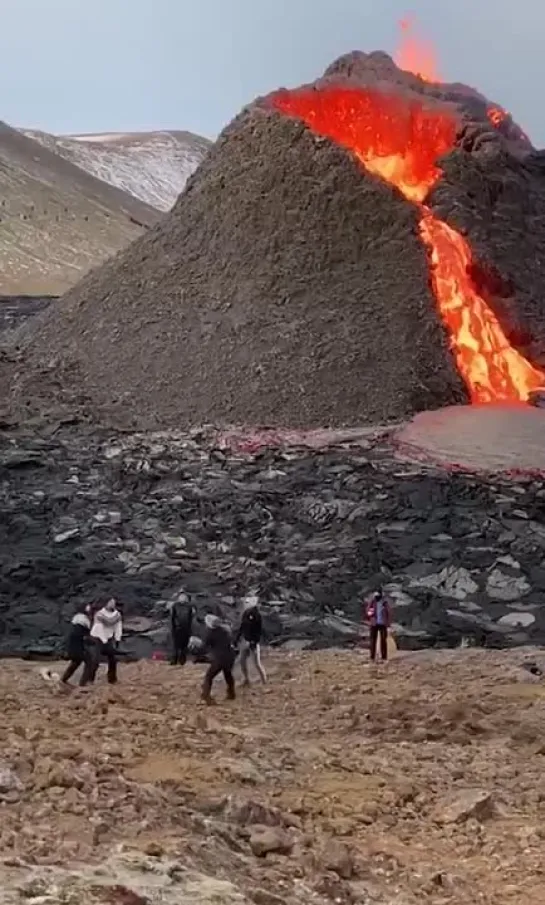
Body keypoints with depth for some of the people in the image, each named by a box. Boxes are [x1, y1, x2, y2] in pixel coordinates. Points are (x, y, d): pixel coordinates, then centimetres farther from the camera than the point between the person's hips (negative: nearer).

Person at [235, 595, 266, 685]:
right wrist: (237, 638, 16)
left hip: (254, 642, -8)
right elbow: (241, 627, 15)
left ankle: (265, 683, 3)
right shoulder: (245, 614, 4)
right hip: (245, 641, 8)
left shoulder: (257, 615, -18)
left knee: (257, 664, -6)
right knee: (242, 661, 14)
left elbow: (260, 630, -19)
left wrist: (255, 642, -23)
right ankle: (246, 681, 29)